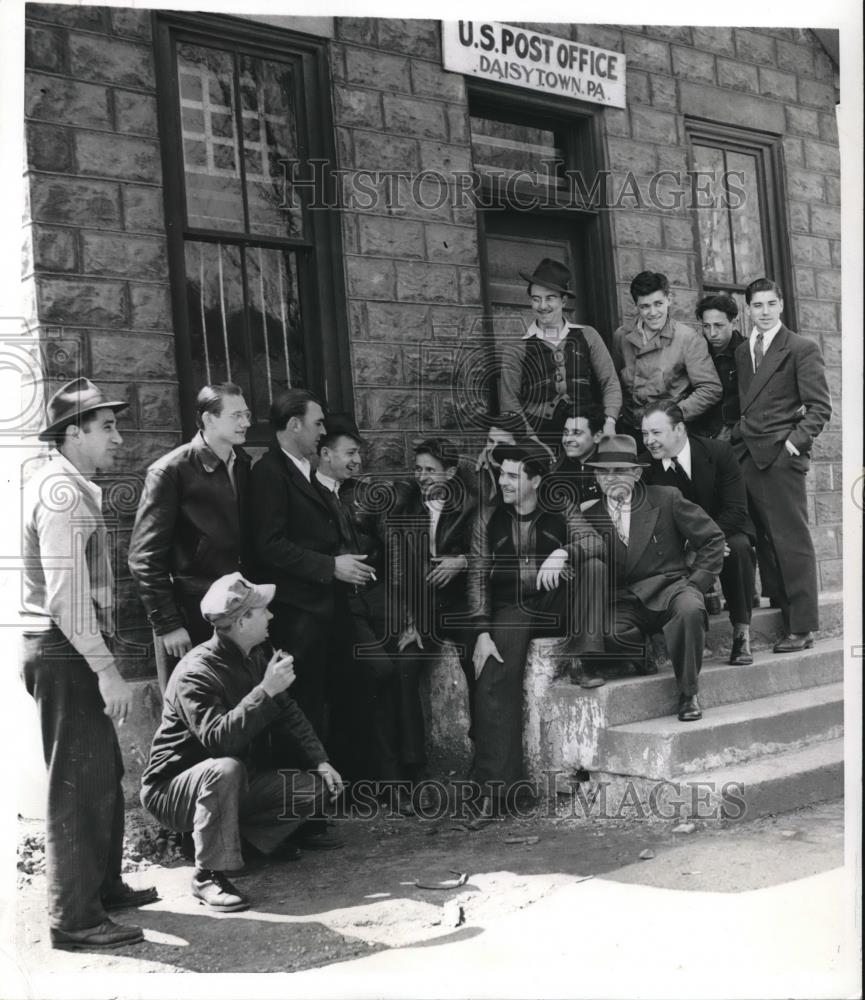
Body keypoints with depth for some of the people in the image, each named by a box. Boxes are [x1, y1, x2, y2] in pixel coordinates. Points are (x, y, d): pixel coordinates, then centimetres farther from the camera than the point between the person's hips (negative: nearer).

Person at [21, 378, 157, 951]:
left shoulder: (70, 488, 16)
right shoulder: (63, 493, -15)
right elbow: (67, 594, -24)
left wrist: (101, 663, 12)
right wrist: (106, 669, -24)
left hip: (70, 651, 10)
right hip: (65, 652, -10)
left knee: (103, 775, 18)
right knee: (78, 782, -3)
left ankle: (103, 887, 31)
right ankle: (75, 919, 6)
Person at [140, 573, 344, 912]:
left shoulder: (258, 658, 2)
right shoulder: (195, 672, -25)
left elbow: (289, 715, 9)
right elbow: (218, 739, -37)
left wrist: (320, 762, -2)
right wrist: (266, 691, -37)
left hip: (240, 783, 7)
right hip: (175, 790, -7)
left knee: (318, 788, -8)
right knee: (225, 769, -40)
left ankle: (248, 836, 6)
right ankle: (208, 876, -27)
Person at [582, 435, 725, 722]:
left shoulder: (666, 499, 4)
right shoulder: (590, 517, 11)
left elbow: (712, 538, 5)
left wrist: (697, 582, -4)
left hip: (670, 588, 0)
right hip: (623, 603, 1)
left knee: (690, 609, -37)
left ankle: (688, 693, -15)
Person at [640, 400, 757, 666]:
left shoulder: (718, 452, -11)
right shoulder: (647, 468, -7)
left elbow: (736, 510, -16)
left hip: (726, 536, -1)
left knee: (738, 547, -34)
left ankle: (742, 634, -23)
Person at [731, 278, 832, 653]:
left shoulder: (802, 348, 2)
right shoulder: (741, 351, 18)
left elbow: (820, 405, -2)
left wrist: (798, 440, -11)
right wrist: (737, 434, 5)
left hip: (781, 454, -5)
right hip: (746, 455, 5)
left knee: (792, 541, -5)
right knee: (764, 540, 5)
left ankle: (801, 627, -1)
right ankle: (779, 606, 11)